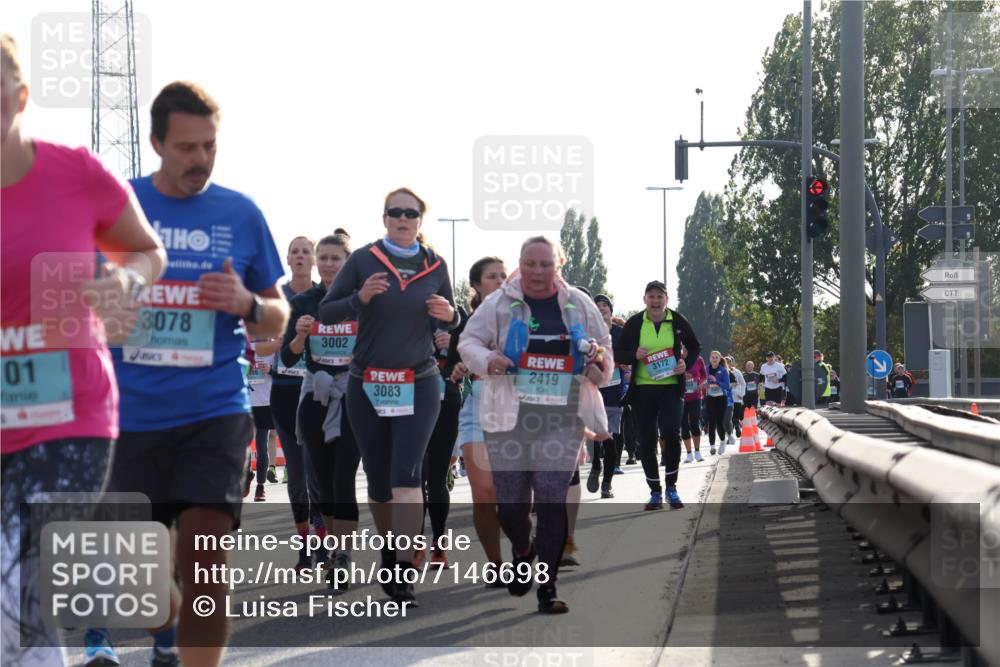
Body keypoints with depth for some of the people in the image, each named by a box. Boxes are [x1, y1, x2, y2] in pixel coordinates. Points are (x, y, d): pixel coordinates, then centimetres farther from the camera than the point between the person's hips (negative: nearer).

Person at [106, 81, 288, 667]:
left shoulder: (241, 214, 3)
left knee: (205, 559, -14)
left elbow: (278, 319, 9)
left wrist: (245, 303, -10)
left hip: (215, 411, -1)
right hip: (127, 415, 1)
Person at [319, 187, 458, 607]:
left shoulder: (435, 266, 5)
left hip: (419, 386, 0)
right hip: (367, 386, 0)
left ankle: (403, 569, -20)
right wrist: (360, 297, -20)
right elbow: (326, 312, -2)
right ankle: (389, 546, 32)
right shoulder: (363, 260, -1)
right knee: (378, 479, 8)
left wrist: (449, 315, -7)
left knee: (407, 473, -16)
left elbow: (448, 324, 16)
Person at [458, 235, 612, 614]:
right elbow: (468, 341, 1)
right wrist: (487, 360, -20)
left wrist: (599, 365, -5)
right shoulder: (499, 303, 1)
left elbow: (604, 348, 17)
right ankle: (523, 553, 37)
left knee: (552, 501, -8)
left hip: (561, 422, 0)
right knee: (510, 504, 3)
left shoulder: (579, 305, 7)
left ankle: (547, 587, -2)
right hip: (508, 419, 0)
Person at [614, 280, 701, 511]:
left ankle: (671, 486, -1)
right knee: (646, 441, 3)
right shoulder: (634, 323, 1)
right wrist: (634, 355, -14)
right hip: (642, 390, 1)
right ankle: (655, 492, 15)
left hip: (671, 388, -1)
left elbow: (695, 347, 15)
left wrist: (687, 364, -5)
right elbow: (618, 354, 7)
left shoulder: (679, 322, 1)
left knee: (671, 432, -19)